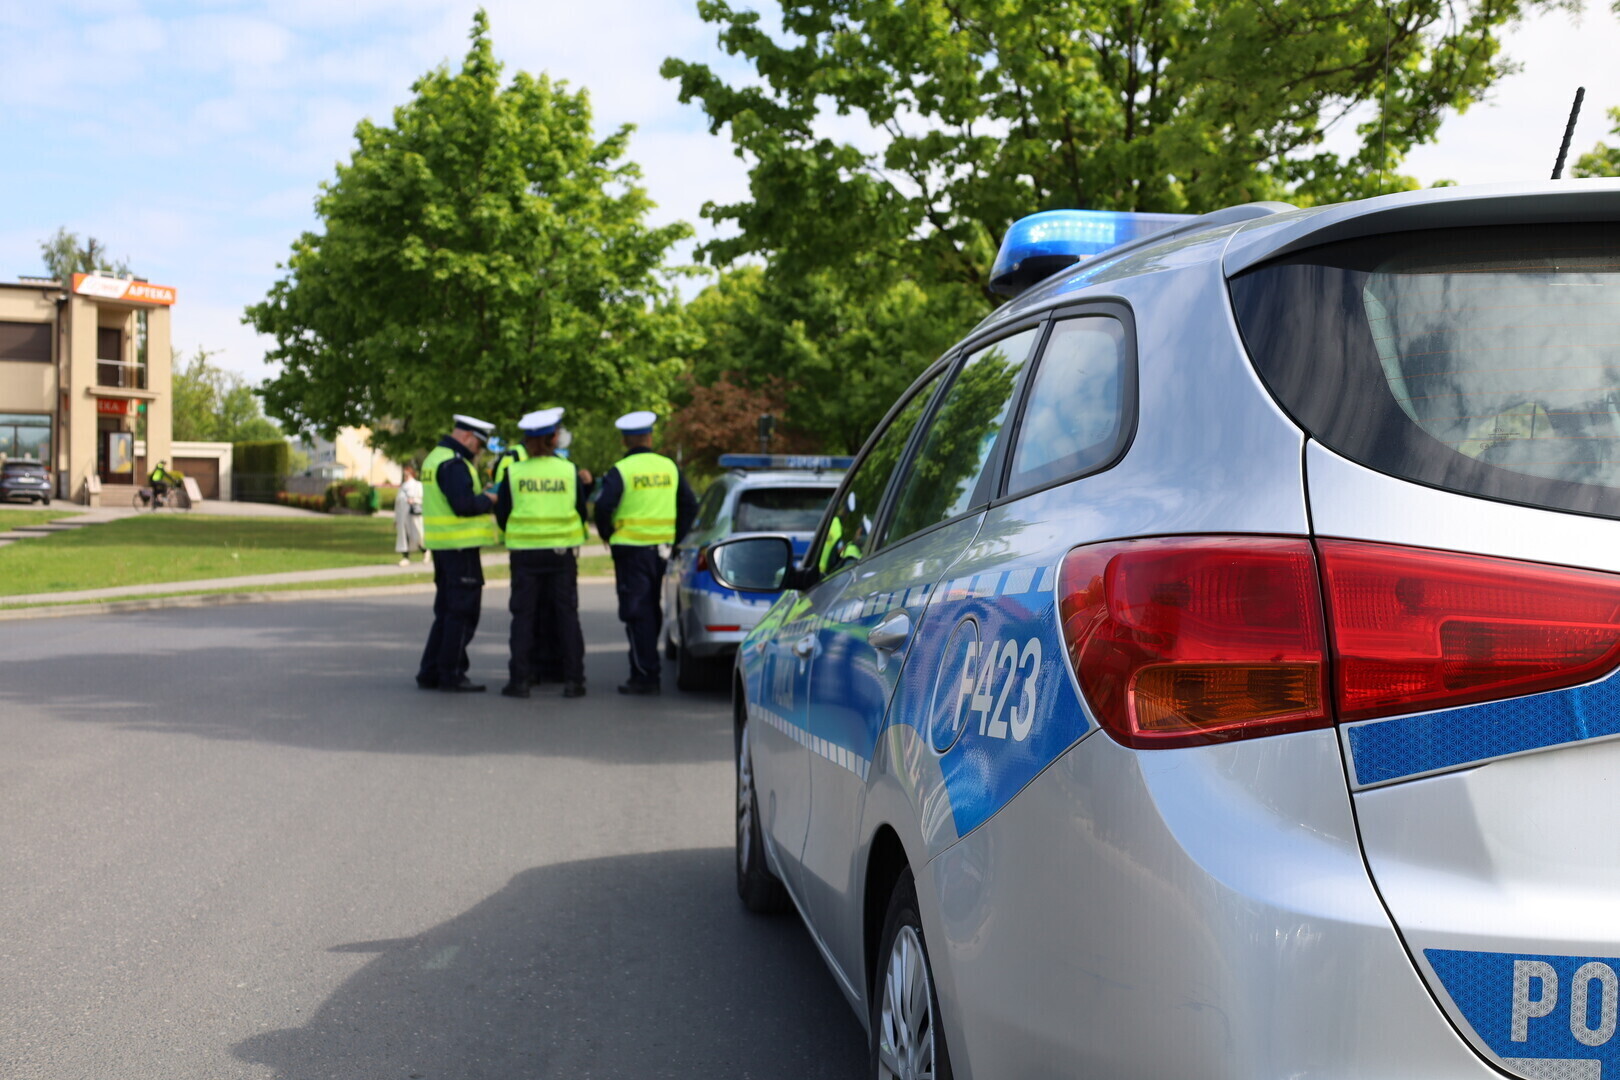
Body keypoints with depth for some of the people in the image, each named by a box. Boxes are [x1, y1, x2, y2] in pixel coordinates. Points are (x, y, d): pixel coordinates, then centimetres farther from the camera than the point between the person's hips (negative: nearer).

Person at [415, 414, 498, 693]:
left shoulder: (434, 458, 17)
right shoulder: (453, 464, -17)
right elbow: (464, 504, -25)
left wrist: (481, 495, 8)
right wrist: (489, 500, -9)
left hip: (442, 545, 10)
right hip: (460, 545, -10)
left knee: (446, 611, 16)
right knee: (463, 612, -4)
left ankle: (430, 672, 19)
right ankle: (451, 675, -1)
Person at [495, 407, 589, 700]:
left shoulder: (513, 472, -3)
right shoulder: (569, 470, -3)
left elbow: (501, 516, 2)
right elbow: (582, 512, 5)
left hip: (524, 552, 0)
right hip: (563, 551, 0)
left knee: (524, 615, 5)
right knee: (566, 613, 6)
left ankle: (520, 679, 3)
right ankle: (573, 679, 4)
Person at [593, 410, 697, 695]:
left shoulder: (620, 471, -10)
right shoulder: (669, 467, 7)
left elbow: (603, 506, -18)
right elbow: (690, 505, 9)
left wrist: (608, 536, -1)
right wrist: (675, 537, 14)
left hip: (631, 547, -5)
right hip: (662, 547, 5)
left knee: (637, 613, -3)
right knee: (652, 610, 17)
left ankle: (645, 676, -4)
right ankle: (645, 666, 23)